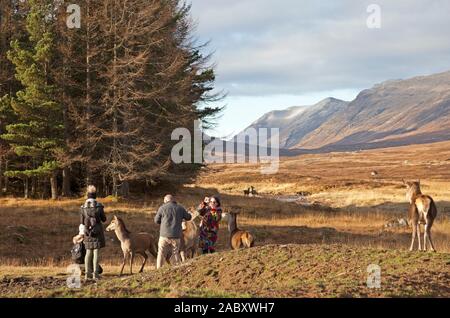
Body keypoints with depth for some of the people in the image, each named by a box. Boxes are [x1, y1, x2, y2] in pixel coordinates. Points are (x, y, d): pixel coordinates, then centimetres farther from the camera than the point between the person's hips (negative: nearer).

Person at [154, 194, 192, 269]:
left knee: (161, 254, 7)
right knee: (176, 253, 12)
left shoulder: (162, 208, -1)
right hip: (176, 236, 2)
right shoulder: (180, 208, 5)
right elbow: (188, 217, 18)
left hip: (164, 235, -2)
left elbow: (156, 221, 7)